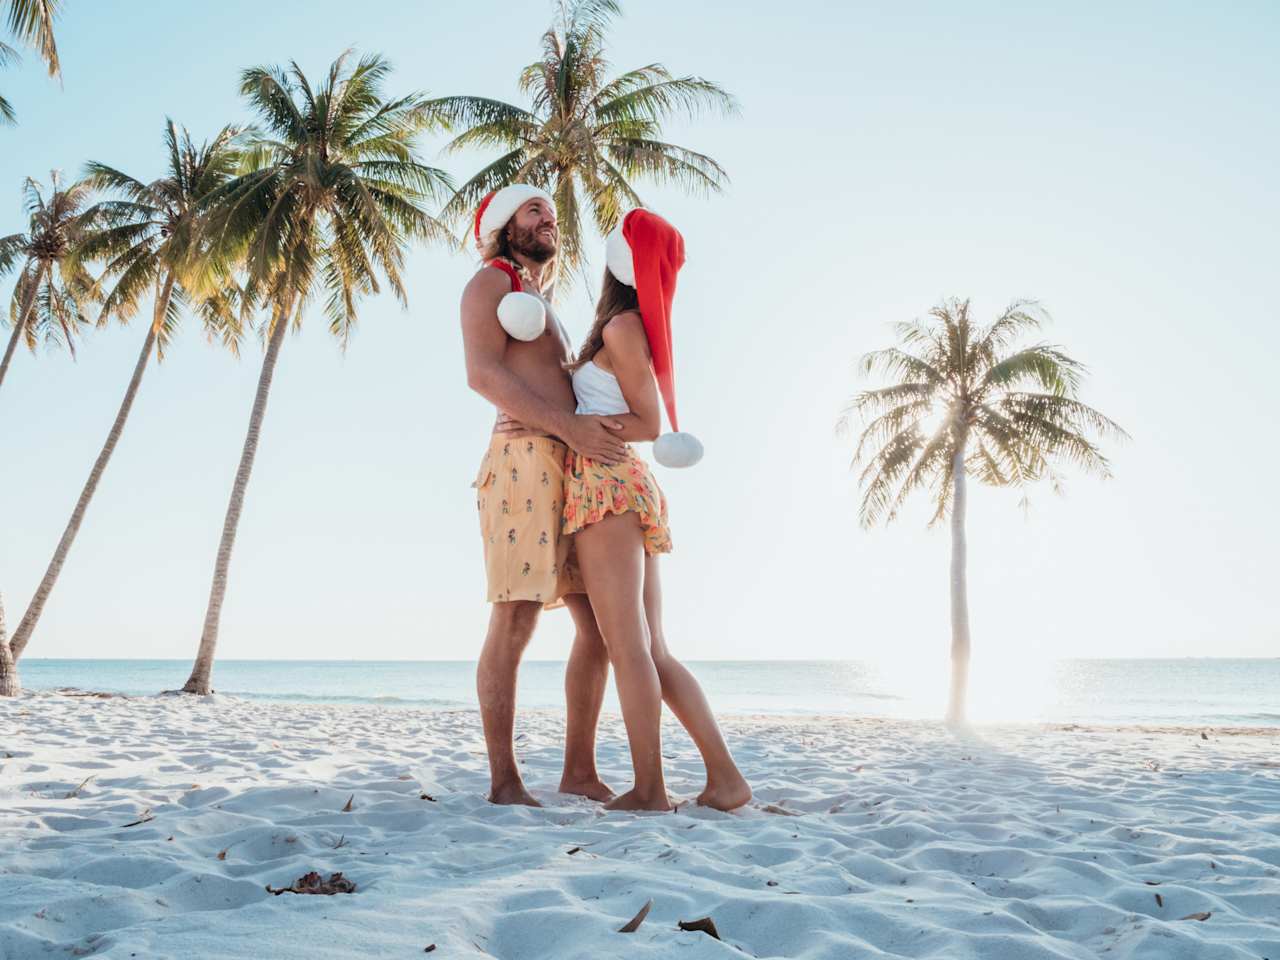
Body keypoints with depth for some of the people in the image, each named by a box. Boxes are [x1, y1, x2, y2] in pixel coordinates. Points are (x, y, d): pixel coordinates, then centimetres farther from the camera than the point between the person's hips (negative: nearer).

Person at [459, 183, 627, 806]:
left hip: (569, 471, 9)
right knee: (514, 623, -11)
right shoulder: (490, 282, 6)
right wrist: (570, 426, -18)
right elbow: (482, 374, -10)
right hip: (524, 460, -9)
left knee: (601, 623, 3)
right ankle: (505, 782, -7)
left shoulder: (541, 305, 33)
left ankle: (580, 771, 8)